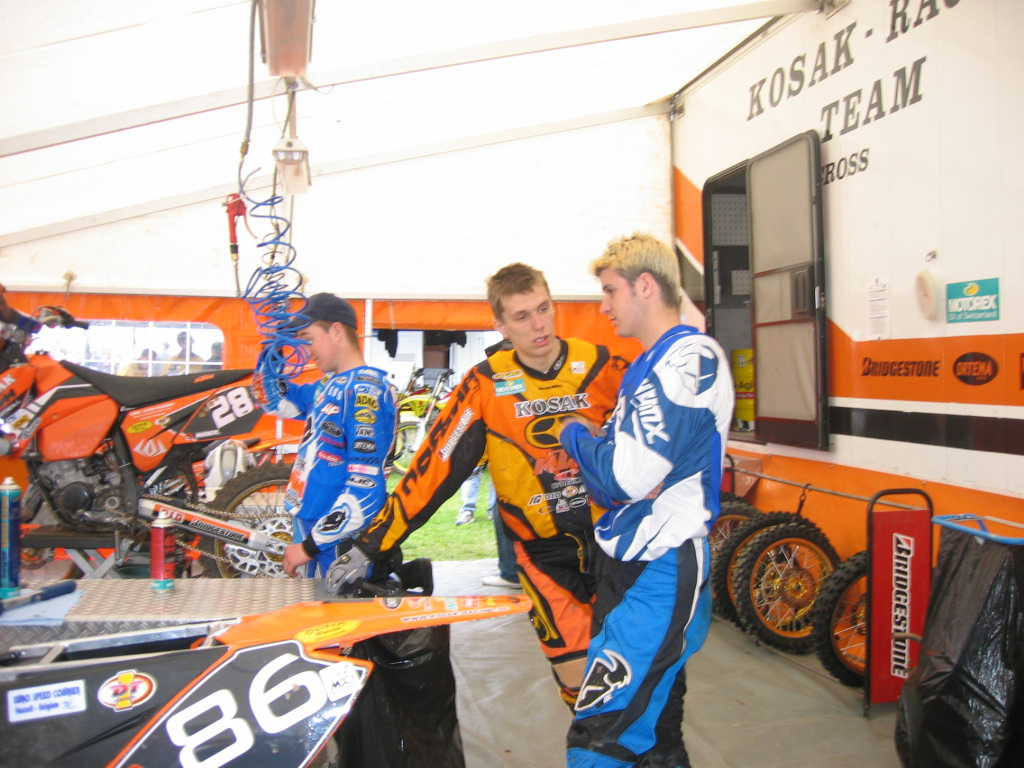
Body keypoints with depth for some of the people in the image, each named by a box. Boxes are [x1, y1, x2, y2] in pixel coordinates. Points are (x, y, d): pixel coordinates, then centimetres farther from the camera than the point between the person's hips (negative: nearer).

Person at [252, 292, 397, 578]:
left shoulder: (364, 389, -17)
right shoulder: (327, 387, 9)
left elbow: (365, 486, -23)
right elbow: (272, 399, 26)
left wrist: (311, 546, -19)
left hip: (340, 546, -8)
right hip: (309, 527, 8)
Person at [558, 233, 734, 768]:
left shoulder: (690, 358, -15)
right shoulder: (651, 363, 17)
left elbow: (627, 476, -23)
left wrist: (576, 435, -5)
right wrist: (592, 442, 4)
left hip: (658, 576, -10)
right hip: (630, 564, 10)